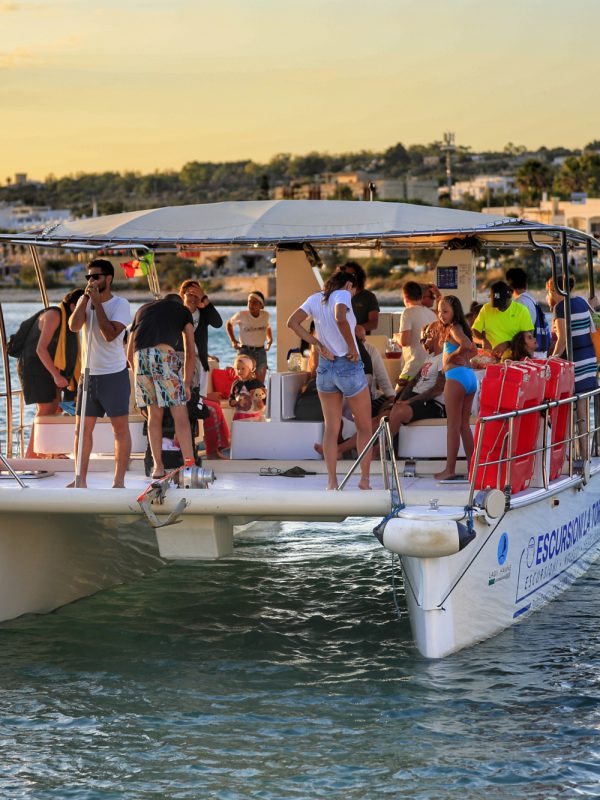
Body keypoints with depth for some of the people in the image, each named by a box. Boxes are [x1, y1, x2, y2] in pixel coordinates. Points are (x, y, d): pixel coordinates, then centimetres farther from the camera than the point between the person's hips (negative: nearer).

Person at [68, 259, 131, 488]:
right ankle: (81, 480, 12)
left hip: (114, 375, -5)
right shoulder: (84, 301, 6)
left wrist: (97, 302, -18)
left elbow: (110, 334, -21)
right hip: (89, 374, 5)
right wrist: (86, 298, -13)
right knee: (82, 428, 5)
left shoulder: (120, 304, -7)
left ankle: (119, 481, 2)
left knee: (120, 428, -2)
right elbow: (74, 326, -11)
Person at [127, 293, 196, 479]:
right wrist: (186, 384, 30)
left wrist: (139, 373, 47)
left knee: (154, 414, 14)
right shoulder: (183, 310, 26)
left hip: (140, 358, 4)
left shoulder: (143, 310, 35)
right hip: (164, 354, -4)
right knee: (180, 414, 0)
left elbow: (129, 354, 37)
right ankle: (189, 464, -5)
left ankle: (158, 467, 13)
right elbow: (191, 353, 23)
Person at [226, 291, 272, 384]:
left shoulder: (265, 315, 3)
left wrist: (270, 340, 10)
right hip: (246, 351, -4)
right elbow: (229, 324, 10)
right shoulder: (241, 315, -8)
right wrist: (233, 340, 1)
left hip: (261, 352, 4)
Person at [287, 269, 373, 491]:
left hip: (325, 367, 5)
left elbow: (292, 322, -2)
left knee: (331, 429, 10)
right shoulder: (342, 295, -10)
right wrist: (352, 348, -19)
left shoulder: (315, 299, 6)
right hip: (350, 368, -5)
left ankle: (332, 481, 4)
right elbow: (340, 318, -31)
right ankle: (364, 478, 5)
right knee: (364, 428, 10)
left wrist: (318, 345, -3)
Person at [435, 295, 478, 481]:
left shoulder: (453, 328, -9)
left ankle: (450, 469, -4)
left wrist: (453, 355, -12)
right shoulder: (461, 327, 17)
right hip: (470, 376, 9)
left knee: (453, 425, -5)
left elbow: (466, 345, -27)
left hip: (456, 376, -9)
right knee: (464, 424, 14)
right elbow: (473, 349, 31)